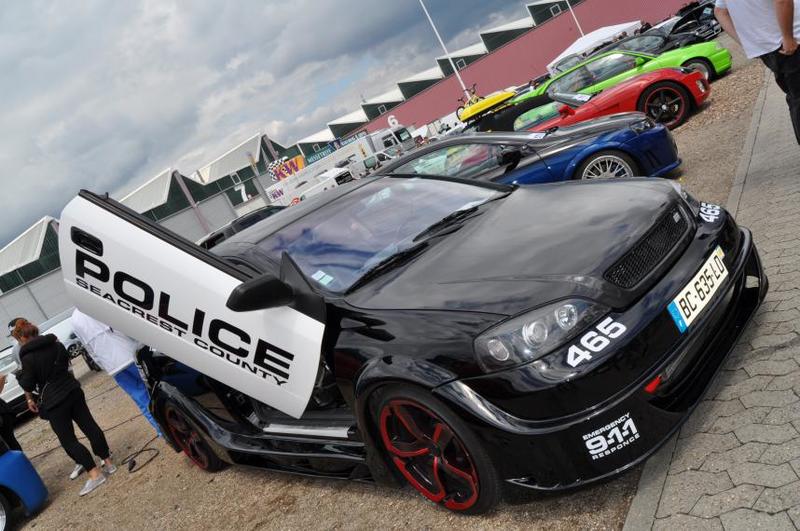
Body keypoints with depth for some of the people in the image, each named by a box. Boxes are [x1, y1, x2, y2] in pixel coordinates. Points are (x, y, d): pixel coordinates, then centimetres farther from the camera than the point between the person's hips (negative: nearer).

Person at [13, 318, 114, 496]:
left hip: (54, 402, -6)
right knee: (90, 426, 13)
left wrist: (29, 399, 10)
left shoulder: (28, 357, -15)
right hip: (73, 392, 7)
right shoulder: (57, 344, 3)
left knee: (68, 441, 2)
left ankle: (95, 474, -1)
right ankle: (108, 463, 19)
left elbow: (28, 385, -10)